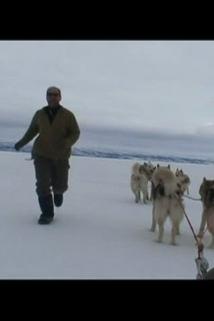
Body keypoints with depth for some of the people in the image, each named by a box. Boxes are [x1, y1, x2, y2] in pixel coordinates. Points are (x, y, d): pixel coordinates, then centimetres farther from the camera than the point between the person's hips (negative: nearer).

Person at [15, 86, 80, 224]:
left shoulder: (68, 115, -6)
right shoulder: (40, 114, 1)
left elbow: (75, 133, -6)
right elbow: (33, 129, 16)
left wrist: (65, 143, -25)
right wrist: (22, 142, 6)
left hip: (61, 156, -1)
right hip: (41, 154, 1)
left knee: (60, 185, 7)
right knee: (42, 184, -11)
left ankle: (58, 191, 44)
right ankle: (47, 213, 1)